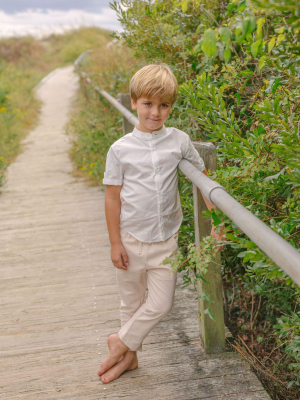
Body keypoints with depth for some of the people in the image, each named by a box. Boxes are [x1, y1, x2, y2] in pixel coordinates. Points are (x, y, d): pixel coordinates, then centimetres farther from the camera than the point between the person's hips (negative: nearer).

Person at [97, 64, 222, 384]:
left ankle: (121, 342, 26)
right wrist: (115, 243, -6)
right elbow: (113, 197, -4)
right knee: (132, 302, 14)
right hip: (131, 238, -1)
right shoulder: (120, 149, -7)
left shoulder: (179, 141, -4)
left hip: (166, 239, 1)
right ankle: (129, 356, 35)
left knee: (160, 304, 2)